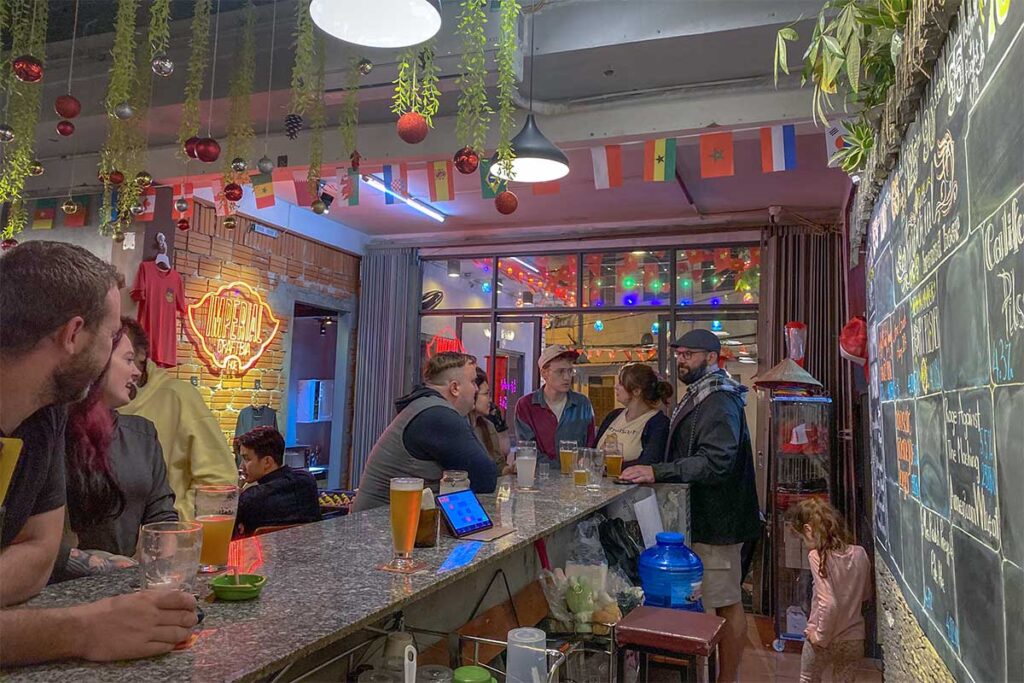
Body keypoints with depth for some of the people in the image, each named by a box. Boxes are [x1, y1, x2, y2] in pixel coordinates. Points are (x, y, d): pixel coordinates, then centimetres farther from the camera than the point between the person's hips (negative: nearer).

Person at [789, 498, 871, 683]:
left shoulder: (818, 556, -23)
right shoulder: (859, 553, -6)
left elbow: (828, 603, -28)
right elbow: (866, 595, 9)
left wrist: (820, 636, -16)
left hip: (824, 639, -4)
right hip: (854, 639, 4)